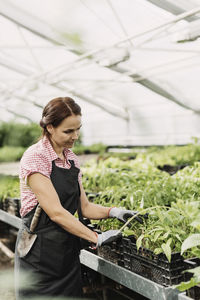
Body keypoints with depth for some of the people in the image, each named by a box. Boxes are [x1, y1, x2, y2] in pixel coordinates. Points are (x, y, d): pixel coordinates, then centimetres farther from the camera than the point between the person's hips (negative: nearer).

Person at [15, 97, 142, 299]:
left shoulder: (71, 159, 7)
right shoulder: (35, 157, -16)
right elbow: (56, 212, -21)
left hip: (68, 252, 7)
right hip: (40, 251, -7)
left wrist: (113, 211, -7)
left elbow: (84, 207, 10)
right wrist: (96, 238, -20)